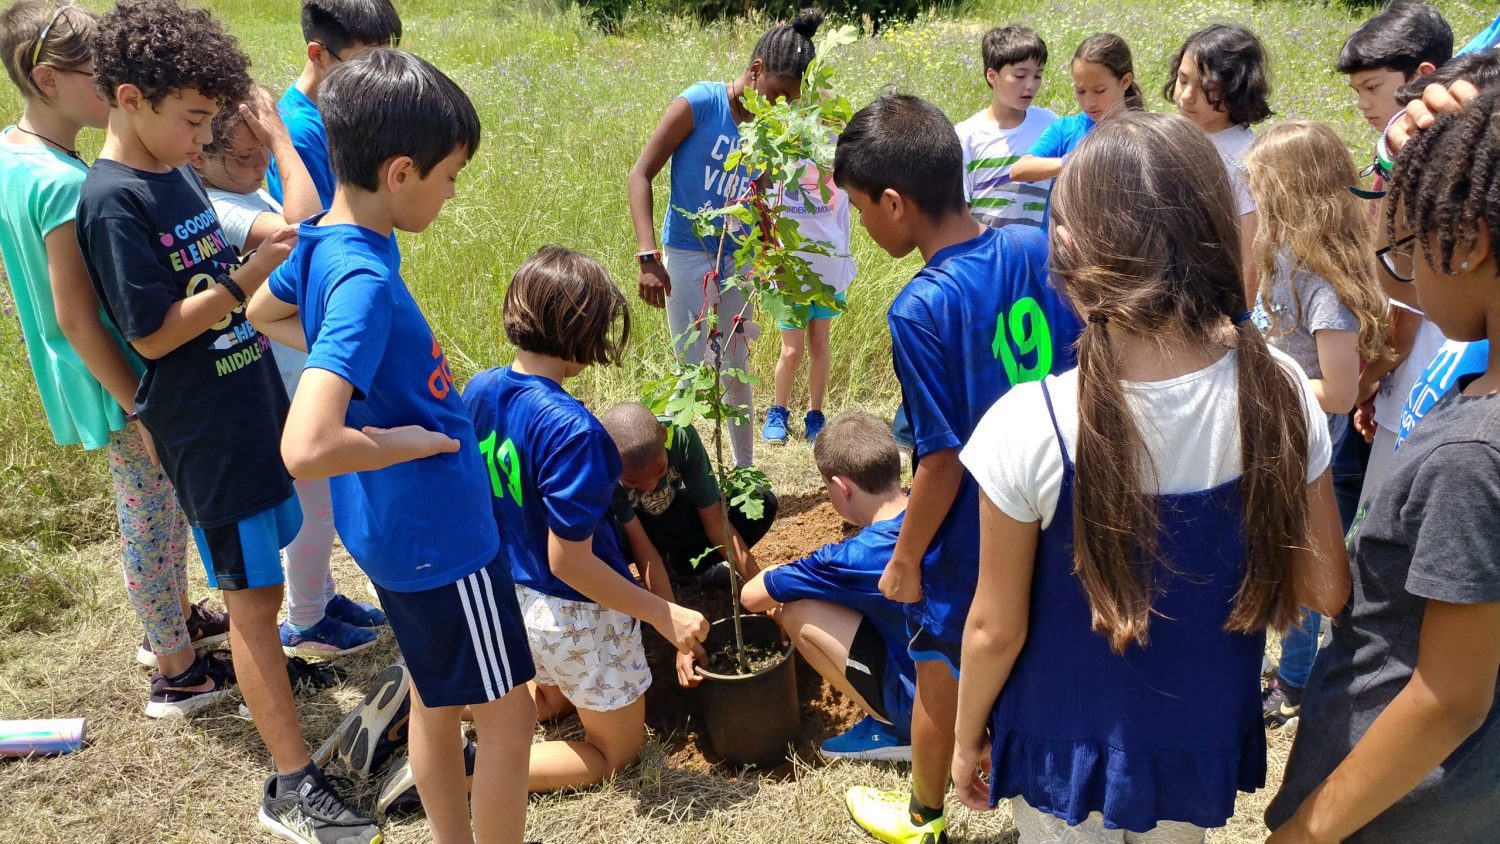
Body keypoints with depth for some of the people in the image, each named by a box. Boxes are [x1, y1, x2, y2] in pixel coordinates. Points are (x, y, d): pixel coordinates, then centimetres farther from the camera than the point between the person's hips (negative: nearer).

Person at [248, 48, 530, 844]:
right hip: (439, 533, -9)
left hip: (397, 528, 9)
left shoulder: (321, 239, -2)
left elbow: (263, 312, 21)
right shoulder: (363, 281, -29)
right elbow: (305, 448, -39)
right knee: (507, 717, 9)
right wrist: (418, 438, -23)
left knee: (435, 702, 24)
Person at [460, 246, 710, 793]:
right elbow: (568, 561, -28)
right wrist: (663, 613, -20)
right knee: (616, 753, 17)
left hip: (510, 597, 8)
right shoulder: (571, 429, -31)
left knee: (554, 700, 36)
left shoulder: (478, 391, -7)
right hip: (578, 616, -8)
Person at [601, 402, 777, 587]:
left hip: (673, 515, 3)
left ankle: (681, 565, -1)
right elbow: (640, 544, -34)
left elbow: (715, 522, -25)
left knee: (761, 503, -18)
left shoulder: (680, 437, -30)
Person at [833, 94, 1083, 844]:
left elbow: (944, 459, -22)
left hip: (969, 534, -5)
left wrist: (905, 558, -8)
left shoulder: (921, 310, -27)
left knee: (940, 675, 18)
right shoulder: (1038, 248, -9)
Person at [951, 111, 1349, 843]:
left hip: (1072, 752, -3)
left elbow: (996, 630, -18)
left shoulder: (1029, 427, -29)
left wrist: (968, 737, 0)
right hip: (1204, 744, 3)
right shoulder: (1280, 392, -18)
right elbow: (1326, 589, -8)